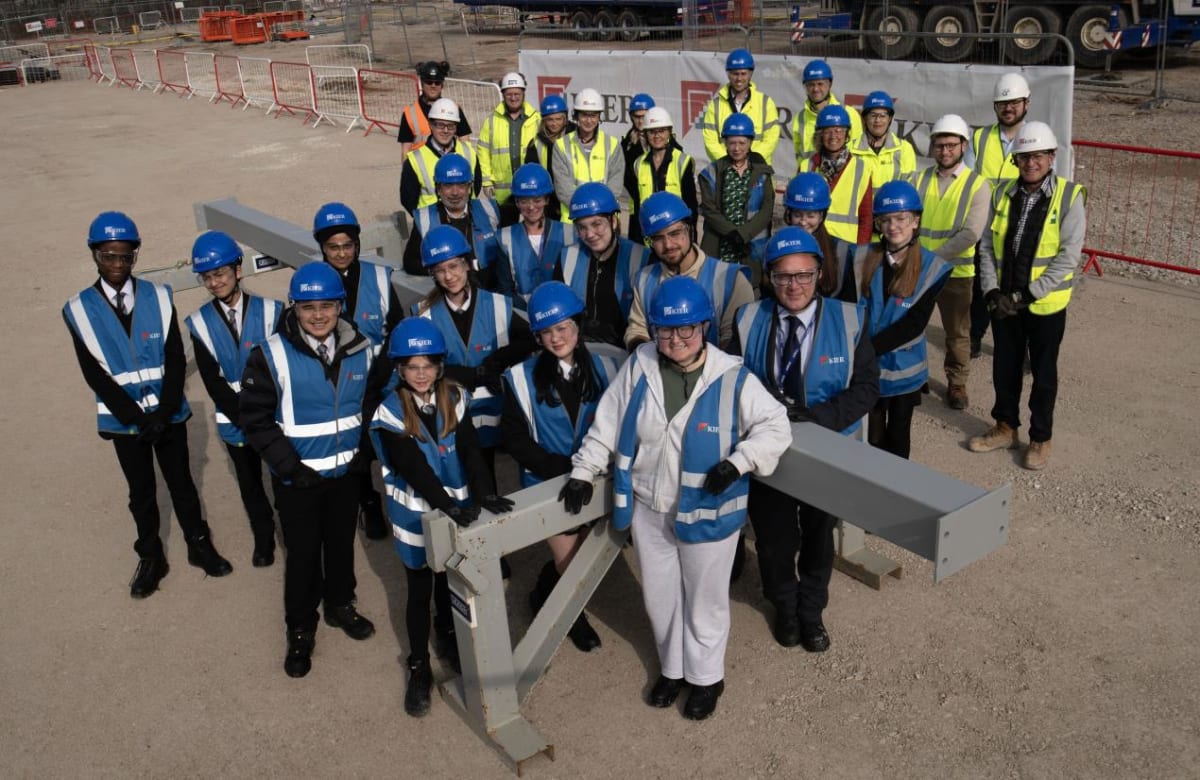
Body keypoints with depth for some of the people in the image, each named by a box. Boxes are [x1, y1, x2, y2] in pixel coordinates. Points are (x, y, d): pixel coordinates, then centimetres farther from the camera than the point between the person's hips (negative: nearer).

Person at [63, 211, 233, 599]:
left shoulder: (159, 297, -6)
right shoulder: (79, 310, -8)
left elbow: (176, 360, -6)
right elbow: (95, 375, -9)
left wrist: (163, 413, -15)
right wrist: (137, 417, -15)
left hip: (168, 413, 0)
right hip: (123, 419, 0)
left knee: (181, 483, 14)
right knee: (141, 492, 15)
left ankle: (199, 545, 33)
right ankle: (151, 558, 31)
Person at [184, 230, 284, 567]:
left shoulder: (270, 311, -11)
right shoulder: (200, 323, -6)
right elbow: (213, 383, -9)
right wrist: (245, 418, -16)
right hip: (234, 421, 2)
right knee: (249, 484, 18)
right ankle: (263, 538, 40)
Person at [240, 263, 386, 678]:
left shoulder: (360, 348, -5)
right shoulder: (272, 355, -16)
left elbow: (373, 402, 8)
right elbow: (255, 417, -12)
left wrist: (365, 450, -1)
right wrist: (289, 465, -16)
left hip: (346, 471, 3)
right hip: (297, 477, -3)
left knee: (342, 542, 20)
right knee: (302, 552, 7)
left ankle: (340, 605, 43)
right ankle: (300, 629, 26)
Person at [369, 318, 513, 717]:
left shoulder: (456, 399, -6)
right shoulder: (390, 413, -17)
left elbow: (470, 451, -14)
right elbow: (414, 469, -24)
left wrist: (484, 492, -28)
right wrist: (450, 507, -33)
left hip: (456, 508, 3)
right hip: (417, 515, -3)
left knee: (449, 581, 22)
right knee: (420, 592, 10)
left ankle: (448, 637, 47)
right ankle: (419, 668, 26)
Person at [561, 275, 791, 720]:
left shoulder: (732, 378, -17)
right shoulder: (639, 367, -8)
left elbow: (776, 426, -11)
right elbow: (607, 424, 2)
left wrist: (738, 463, -23)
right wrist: (583, 472, 0)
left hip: (707, 511, -3)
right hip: (648, 508, 3)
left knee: (704, 599, 16)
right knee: (660, 596, 20)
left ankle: (706, 678, 40)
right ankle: (673, 668, 45)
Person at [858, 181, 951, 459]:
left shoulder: (933, 267, -7)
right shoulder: (863, 257, -2)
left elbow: (915, 323, -14)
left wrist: (869, 347, -22)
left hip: (904, 368, -1)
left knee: (898, 440, 13)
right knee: (872, 438, 9)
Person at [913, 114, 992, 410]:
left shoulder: (977, 185, -7)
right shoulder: (919, 179, 2)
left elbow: (970, 234, -17)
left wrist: (933, 257, -23)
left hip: (956, 272, -2)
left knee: (957, 333, 12)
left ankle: (957, 383, 31)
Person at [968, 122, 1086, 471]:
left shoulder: (1069, 196, -10)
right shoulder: (1003, 193, 2)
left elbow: (1069, 256, -14)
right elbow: (987, 245, 4)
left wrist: (1027, 295, -18)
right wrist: (992, 290, -8)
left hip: (1045, 304, -3)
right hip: (1003, 302, 4)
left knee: (1043, 373, 10)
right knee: (1005, 367, 15)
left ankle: (1041, 437, 25)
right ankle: (1005, 427, 33)